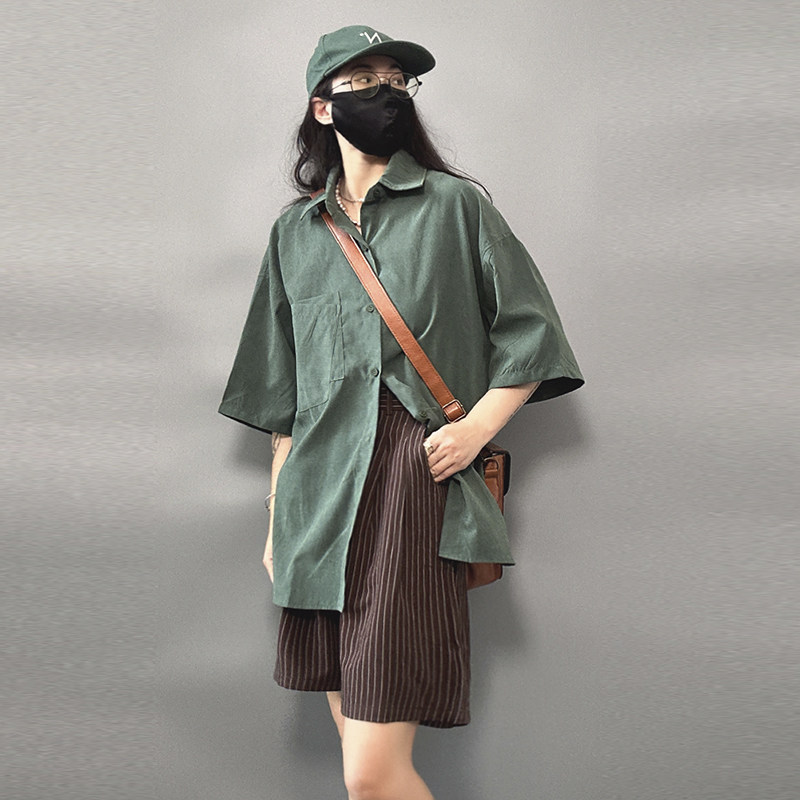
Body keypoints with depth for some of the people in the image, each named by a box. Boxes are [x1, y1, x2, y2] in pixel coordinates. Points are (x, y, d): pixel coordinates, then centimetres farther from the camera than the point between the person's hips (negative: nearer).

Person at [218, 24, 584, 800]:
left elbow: (530, 335, 6)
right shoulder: (295, 230, 15)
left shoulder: (455, 205, 6)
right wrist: (277, 520, 13)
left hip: (417, 485, -4)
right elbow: (281, 398, 16)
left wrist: (476, 427, -9)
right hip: (323, 496, 4)